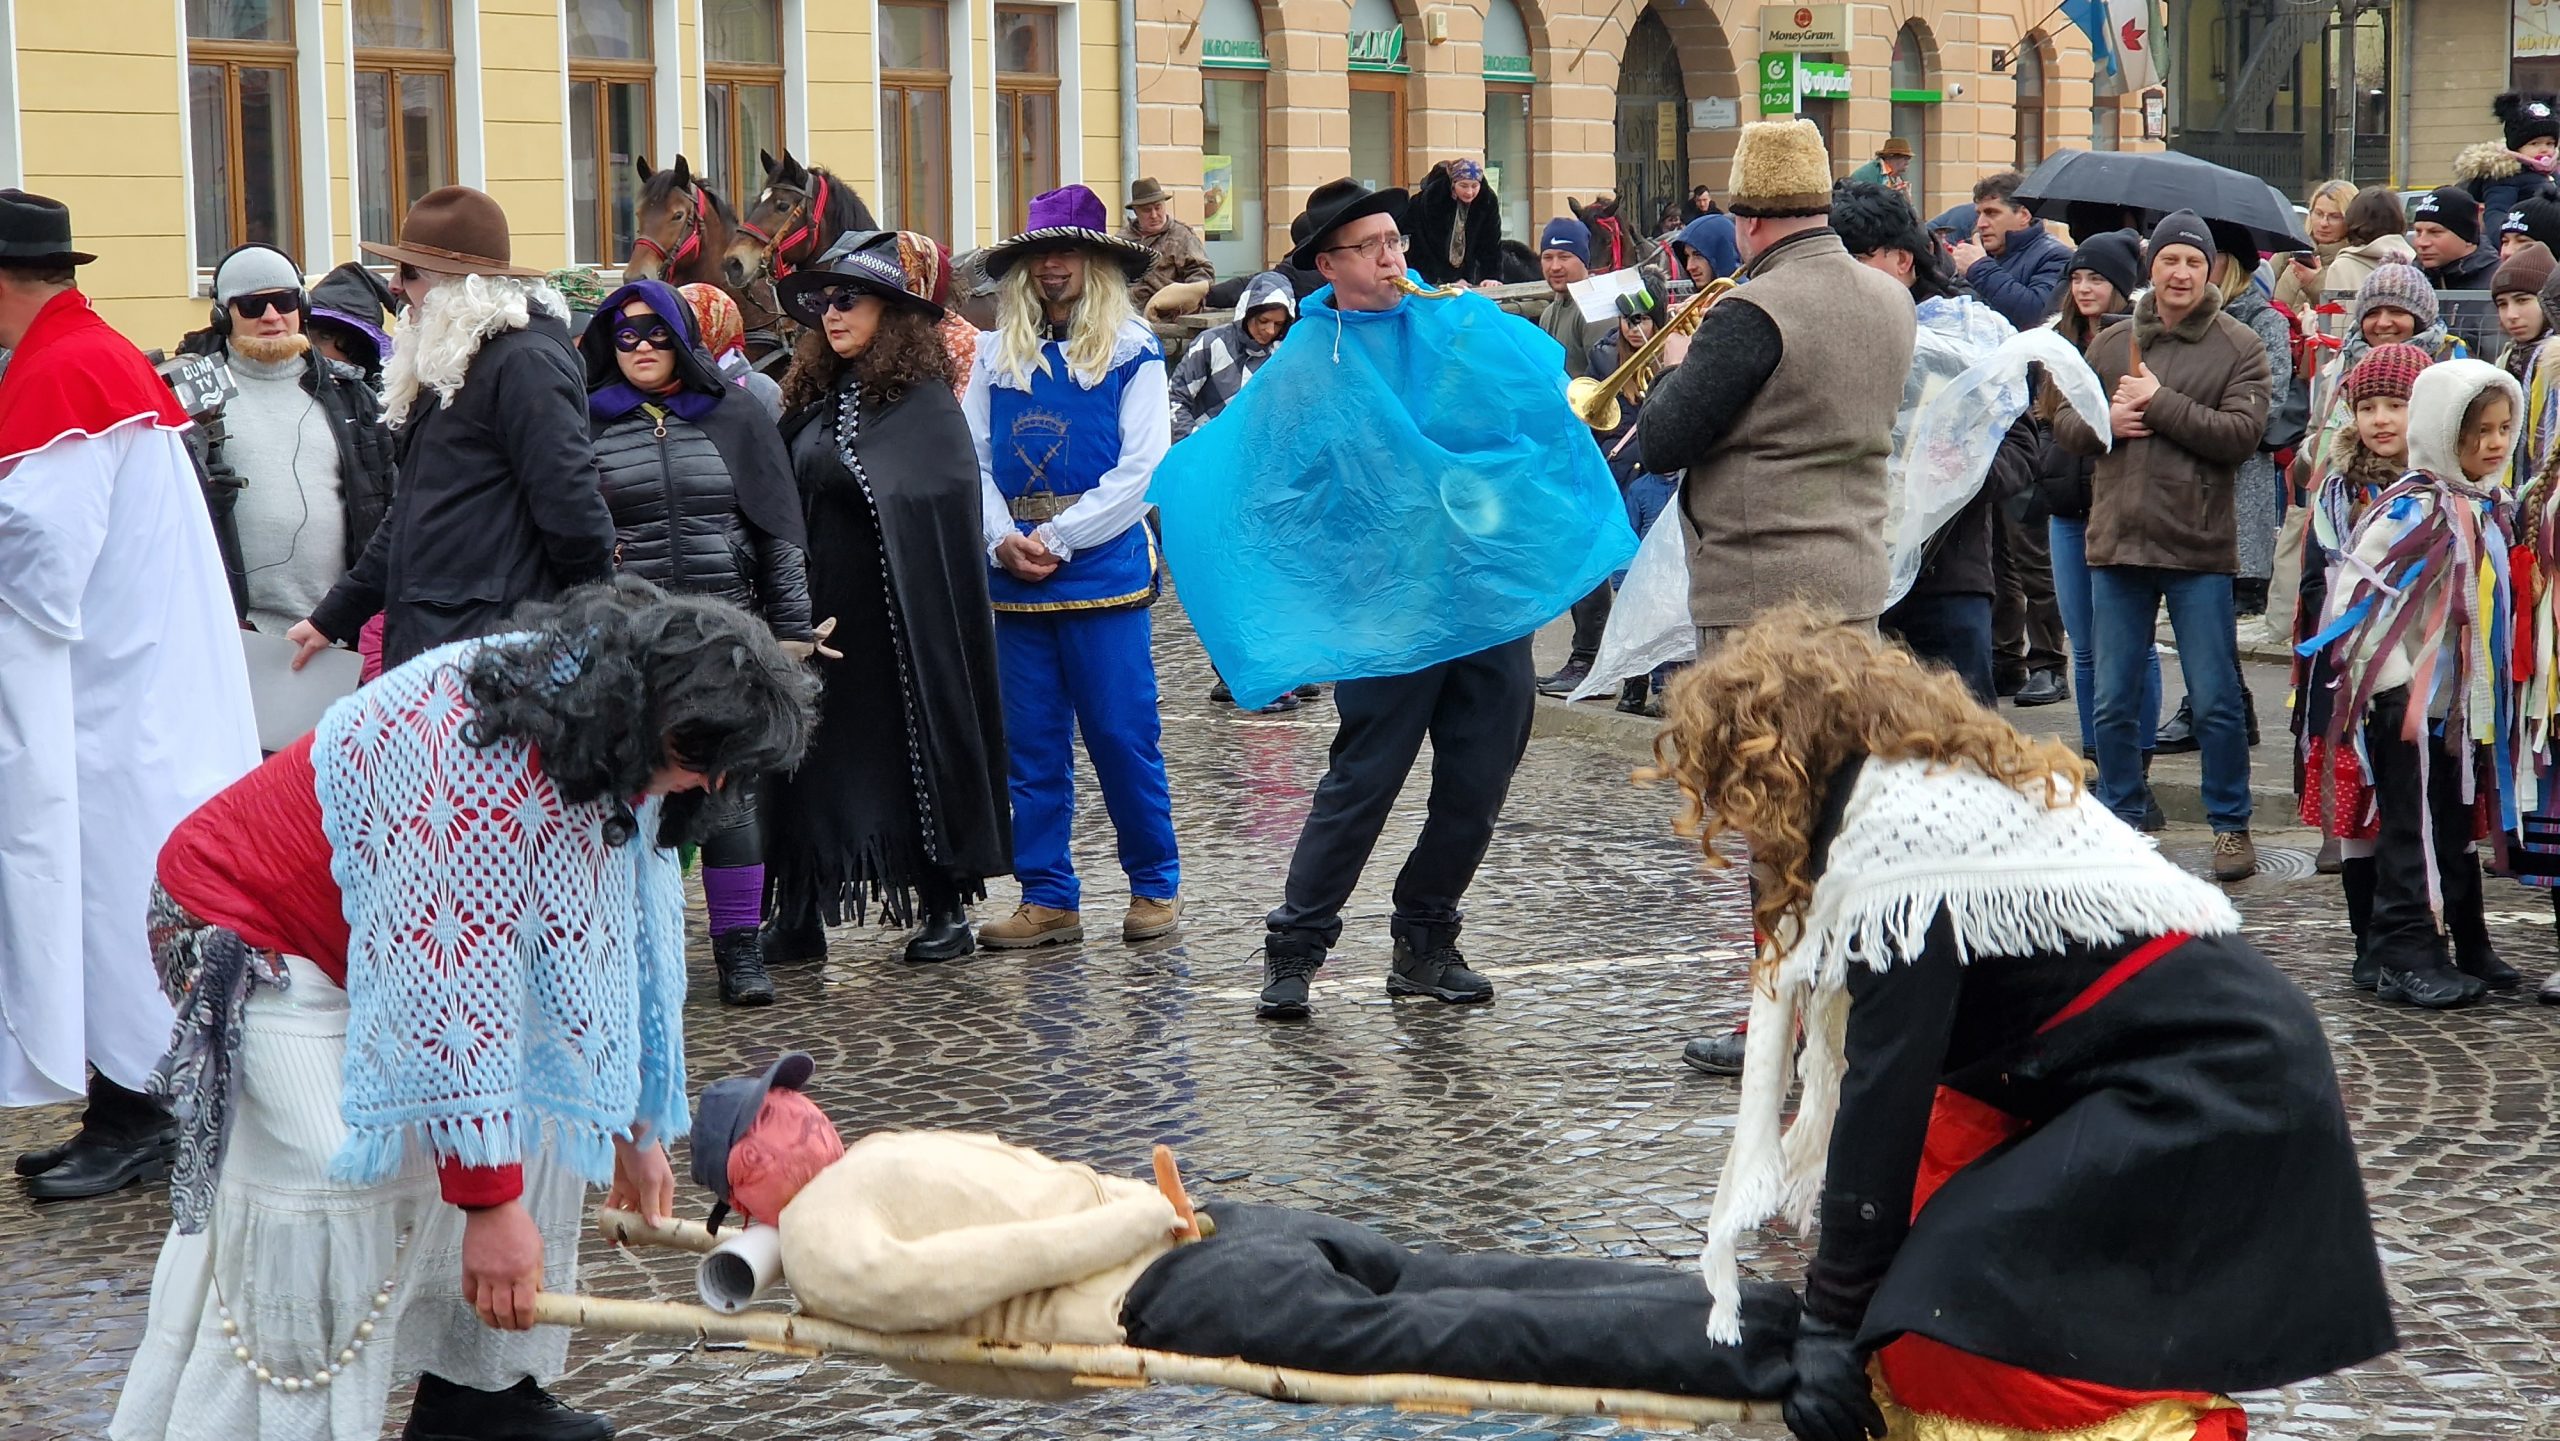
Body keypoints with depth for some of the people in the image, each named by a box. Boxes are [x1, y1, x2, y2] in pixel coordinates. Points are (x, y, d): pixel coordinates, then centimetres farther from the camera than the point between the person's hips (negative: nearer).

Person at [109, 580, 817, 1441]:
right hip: (257, 933, -9)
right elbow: (452, 991, -37)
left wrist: (633, 1121, 10)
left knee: (543, 1108, 4)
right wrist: (490, 1204, -35)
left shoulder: (610, 744, -7)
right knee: (342, 1175, -26)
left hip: (400, 939, 9)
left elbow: (627, 937, 4)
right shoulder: (482, 768, -37)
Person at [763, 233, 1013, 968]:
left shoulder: (924, 402, -7)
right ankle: (801, 915, 6)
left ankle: (945, 908, 10)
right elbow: (781, 509, 10)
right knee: (813, 756, 4)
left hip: (898, 621, -6)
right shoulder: (814, 398, 12)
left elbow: (931, 507, -13)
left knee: (915, 750, 1)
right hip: (820, 607, 6)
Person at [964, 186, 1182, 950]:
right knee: (1031, 743, 5)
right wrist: (1004, 538, -10)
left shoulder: (1132, 354, -1)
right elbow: (972, 462, 7)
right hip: (1014, 580, 4)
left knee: (1122, 735, -2)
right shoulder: (996, 357, 11)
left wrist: (1056, 539, -13)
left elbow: (1139, 471, -8)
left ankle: (1156, 885, 10)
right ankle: (1047, 898, 11)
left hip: (1104, 572, -4)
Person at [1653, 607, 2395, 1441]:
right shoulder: (1948, 787, 15)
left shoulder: (1898, 838, -15)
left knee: (1945, 1336, -15)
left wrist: (1833, 1318, -11)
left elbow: (1884, 1092, -16)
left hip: (2212, 1098, -10)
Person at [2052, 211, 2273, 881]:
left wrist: (2161, 404, -15)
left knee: (2216, 701, 1)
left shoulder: (2239, 347, -1)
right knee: (2113, 701, 8)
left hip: (2198, 549, -4)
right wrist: (2104, 422, -8)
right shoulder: (2111, 343, 11)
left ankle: (2230, 827, 12)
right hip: (2116, 542, 4)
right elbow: (2063, 422, 13)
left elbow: (2242, 433, -13)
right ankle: (2120, 821, 19)